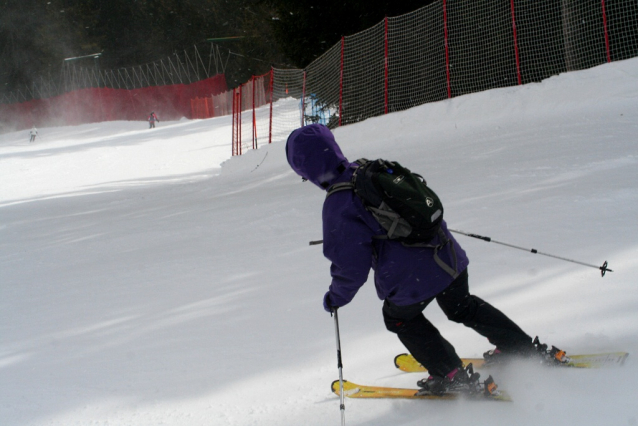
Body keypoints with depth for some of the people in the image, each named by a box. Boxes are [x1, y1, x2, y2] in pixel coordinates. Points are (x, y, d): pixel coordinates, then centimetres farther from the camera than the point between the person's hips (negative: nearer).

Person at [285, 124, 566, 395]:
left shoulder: (338, 207, -15)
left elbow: (352, 266, -14)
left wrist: (336, 298, 4)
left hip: (412, 278, -7)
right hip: (449, 256, 7)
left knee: (400, 317, 25)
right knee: (463, 307, 32)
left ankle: (453, 377, 25)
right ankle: (529, 351, 37)